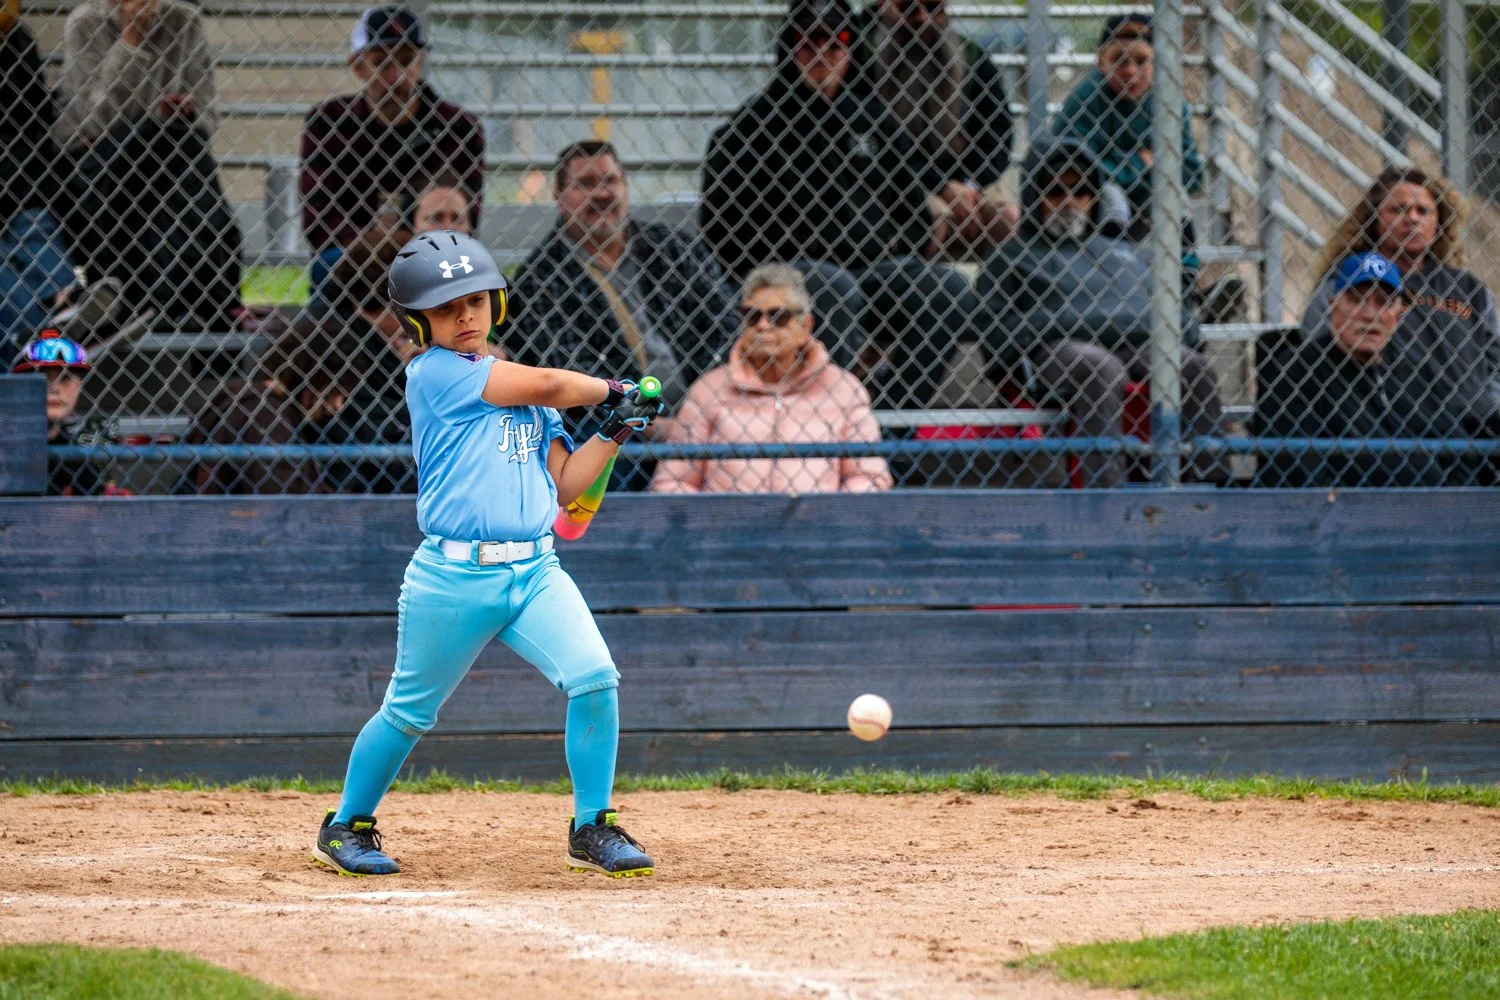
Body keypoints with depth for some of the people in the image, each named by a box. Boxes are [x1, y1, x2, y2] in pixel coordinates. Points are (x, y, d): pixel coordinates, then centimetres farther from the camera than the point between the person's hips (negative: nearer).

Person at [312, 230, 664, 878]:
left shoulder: (518, 388, 18)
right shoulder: (433, 374, -5)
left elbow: (565, 485, 17)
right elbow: (547, 385, -9)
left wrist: (614, 432, 5)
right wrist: (608, 389, 8)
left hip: (534, 571, 5)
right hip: (454, 575, -5)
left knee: (595, 678, -13)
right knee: (409, 713, 6)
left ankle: (592, 830, -1)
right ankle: (345, 827, 27)